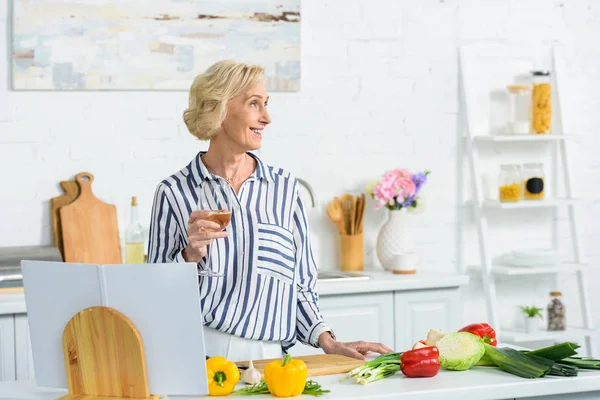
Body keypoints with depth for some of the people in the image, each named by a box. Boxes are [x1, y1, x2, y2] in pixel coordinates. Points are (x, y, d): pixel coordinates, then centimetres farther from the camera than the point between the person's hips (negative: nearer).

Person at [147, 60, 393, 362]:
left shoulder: (284, 187, 12)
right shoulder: (174, 193, 3)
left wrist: (328, 342, 5)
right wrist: (190, 256, -11)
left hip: (268, 357, 3)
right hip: (201, 355, -2)